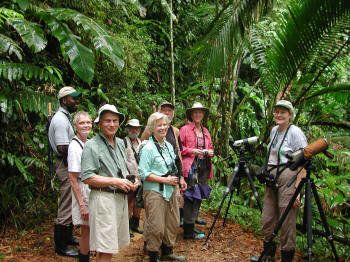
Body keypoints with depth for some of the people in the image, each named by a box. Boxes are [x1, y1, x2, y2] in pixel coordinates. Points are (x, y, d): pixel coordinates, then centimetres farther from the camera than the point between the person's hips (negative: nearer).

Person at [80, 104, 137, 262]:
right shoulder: (92, 146, -10)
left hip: (121, 198, 8)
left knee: (111, 247, 16)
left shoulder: (120, 143, 15)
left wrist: (129, 181, 4)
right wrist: (115, 182, -17)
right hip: (103, 198, -8)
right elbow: (87, 177, -17)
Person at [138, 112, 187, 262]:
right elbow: (143, 174, -17)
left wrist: (179, 180, 6)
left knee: (173, 223, 15)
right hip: (154, 191, -8)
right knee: (156, 226, -2)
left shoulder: (169, 146, 12)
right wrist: (165, 180, -17)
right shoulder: (148, 148, -12)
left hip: (170, 190, 8)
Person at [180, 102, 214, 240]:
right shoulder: (185, 129, 1)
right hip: (191, 167, -6)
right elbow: (179, 148, -5)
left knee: (199, 197, 9)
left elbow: (210, 148, 23)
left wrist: (210, 152, 1)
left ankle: (192, 222, 21)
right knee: (191, 197, -7)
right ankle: (188, 231, -1)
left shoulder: (206, 131, 19)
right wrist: (193, 151, -16)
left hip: (204, 167, 7)